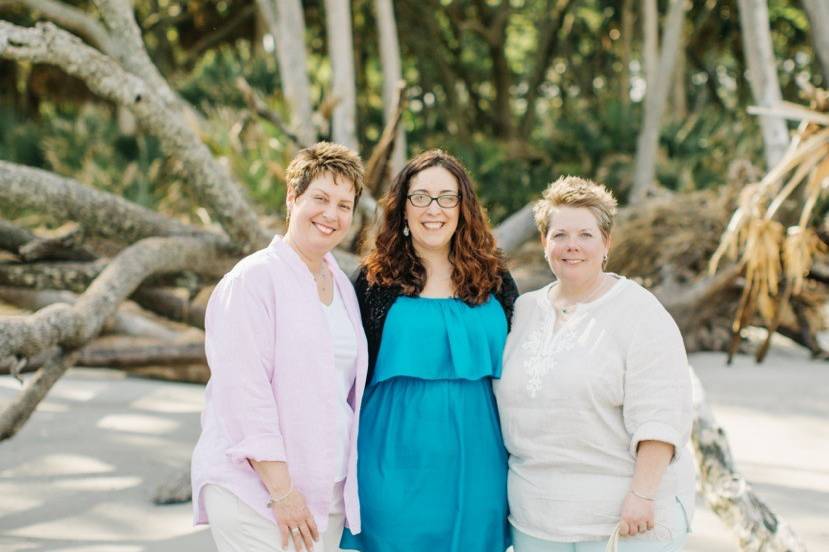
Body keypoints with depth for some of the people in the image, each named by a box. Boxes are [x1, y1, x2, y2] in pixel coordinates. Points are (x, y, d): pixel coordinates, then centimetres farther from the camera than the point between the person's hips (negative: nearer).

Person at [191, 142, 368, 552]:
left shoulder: (343, 287, 13)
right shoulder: (253, 279, -9)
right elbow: (243, 391, -15)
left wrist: (348, 481, 11)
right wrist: (281, 491, -17)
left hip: (328, 489, 7)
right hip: (255, 490, -6)